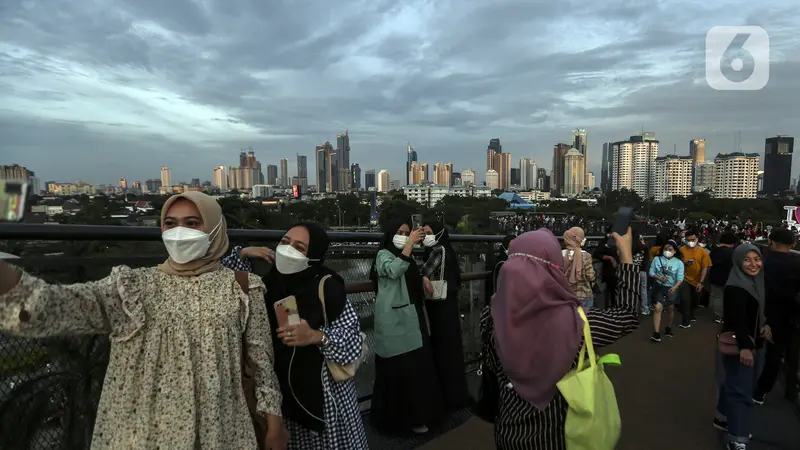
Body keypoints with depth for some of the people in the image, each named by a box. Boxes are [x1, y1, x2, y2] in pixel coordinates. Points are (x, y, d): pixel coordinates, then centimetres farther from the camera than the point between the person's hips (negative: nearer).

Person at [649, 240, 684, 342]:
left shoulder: (679, 263, -5)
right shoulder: (657, 259, -3)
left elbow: (680, 277, -11)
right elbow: (651, 272, -2)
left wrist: (675, 287, -28)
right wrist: (660, 278, -19)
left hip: (672, 288, 1)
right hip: (659, 287, -1)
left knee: (671, 308, 16)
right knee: (658, 308, -12)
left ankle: (668, 328, 38)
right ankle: (656, 333, -13)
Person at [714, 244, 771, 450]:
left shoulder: (757, 282, 9)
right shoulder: (735, 287, -20)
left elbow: (760, 311, 18)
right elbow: (737, 319, -28)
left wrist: (767, 325, -2)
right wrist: (744, 346, -34)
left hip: (753, 343, 9)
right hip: (738, 346, -9)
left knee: (734, 384, 18)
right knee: (741, 388, -7)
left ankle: (724, 418, 34)